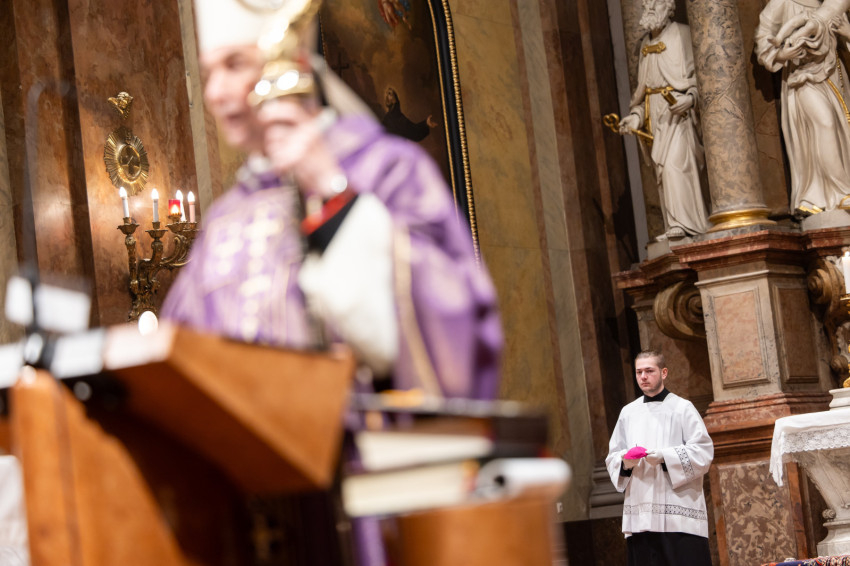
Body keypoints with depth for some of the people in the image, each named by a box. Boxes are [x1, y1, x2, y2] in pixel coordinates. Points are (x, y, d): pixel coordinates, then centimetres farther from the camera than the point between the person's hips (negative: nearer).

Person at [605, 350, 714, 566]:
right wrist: (625, 462, -5)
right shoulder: (628, 412, 16)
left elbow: (703, 451, -4)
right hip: (639, 514, 4)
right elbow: (612, 457, 17)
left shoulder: (682, 408, 3)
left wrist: (665, 457, -16)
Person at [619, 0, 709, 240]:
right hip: (655, 116, 7)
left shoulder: (682, 35, 0)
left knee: (674, 164, -20)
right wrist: (636, 116, 8)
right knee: (663, 170, 1)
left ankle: (683, 224, -22)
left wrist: (690, 97, -20)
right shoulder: (646, 44, 19)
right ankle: (679, 225, 2)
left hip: (679, 111, -7)